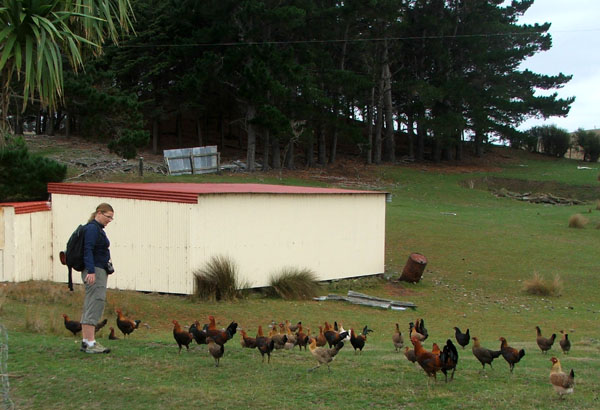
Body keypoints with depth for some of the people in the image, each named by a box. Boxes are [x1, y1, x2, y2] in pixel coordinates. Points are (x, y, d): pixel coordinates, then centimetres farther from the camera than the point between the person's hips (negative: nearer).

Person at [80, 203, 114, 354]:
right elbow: (88, 250, -19)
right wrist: (91, 271, -26)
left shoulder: (98, 229, 19)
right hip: (95, 272, -11)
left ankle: (86, 341, 12)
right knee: (95, 304, -13)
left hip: (99, 272, 11)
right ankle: (90, 343, -16)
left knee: (89, 307, 10)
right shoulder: (92, 228, -11)